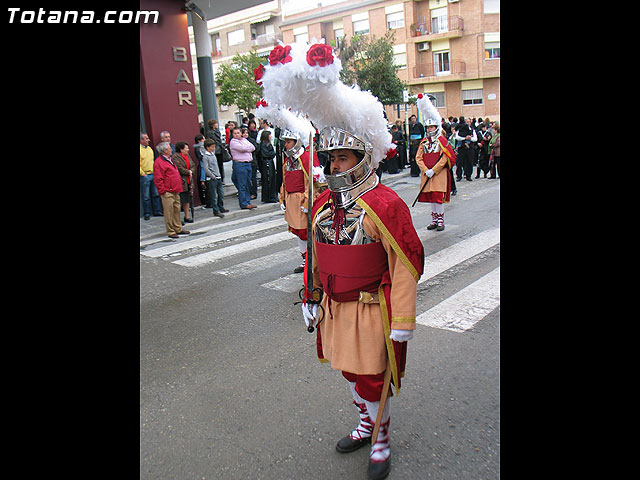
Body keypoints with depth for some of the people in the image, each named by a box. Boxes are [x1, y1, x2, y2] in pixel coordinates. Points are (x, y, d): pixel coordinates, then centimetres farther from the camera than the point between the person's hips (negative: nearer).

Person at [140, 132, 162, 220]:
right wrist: (143, 174, -11)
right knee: (146, 196, 1)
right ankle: (147, 214, 9)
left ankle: (157, 211, 17)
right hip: (144, 176, -6)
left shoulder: (149, 148, 12)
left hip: (153, 175, 6)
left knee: (155, 194, 9)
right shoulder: (140, 150, -10)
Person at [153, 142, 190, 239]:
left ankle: (178, 229, 23)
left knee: (177, 210, 13)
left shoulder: (170, 160, 19)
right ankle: (171, 232, 3)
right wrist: (163, 191, -15)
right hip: (168, 193, -9)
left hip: (175, 191, 9)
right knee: (169, 212, -4)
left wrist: (178, 187, 23)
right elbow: (158, 179, -15)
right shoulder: (159, 162, -12)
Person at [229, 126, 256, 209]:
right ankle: (244, 204, -2)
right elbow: (243, 148, -16)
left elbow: (253, 147, 6)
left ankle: (248, 202, 18)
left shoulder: (244, 140, 17)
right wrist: (249, 148, 0)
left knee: (248, 184, 10)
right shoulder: (233, 142, -4)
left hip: (248, 163, 7)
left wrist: (246, 149, -7)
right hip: (239, 164, -7)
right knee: (242, 185, -5)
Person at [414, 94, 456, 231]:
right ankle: (434, 220, 18)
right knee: (430, 197, 8)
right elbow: (418, 157, 5)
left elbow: (444, 158, -9)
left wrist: (433, 170, -15)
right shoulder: (424, 141, 11)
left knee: (439, 197, -7)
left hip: (439, 173, -4)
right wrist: (426, 170, -8)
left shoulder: (442, 140, -2)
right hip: (427, 173, 5)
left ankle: (440, 220, 2)